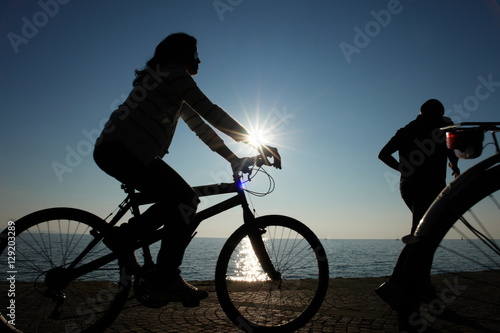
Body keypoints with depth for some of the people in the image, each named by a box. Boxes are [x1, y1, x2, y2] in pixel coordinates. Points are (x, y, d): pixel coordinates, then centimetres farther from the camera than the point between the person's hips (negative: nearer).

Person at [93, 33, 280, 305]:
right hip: (123, 150, -10)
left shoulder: (169, 79, 24)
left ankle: (122, 236, 14)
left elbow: (199, 125, 18)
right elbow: (210, 112, -18)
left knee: (176, 201, 8)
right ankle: (167, 280, -9)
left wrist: (233, 158, 11)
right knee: (185, 199, -14)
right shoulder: (174, 72, -6)